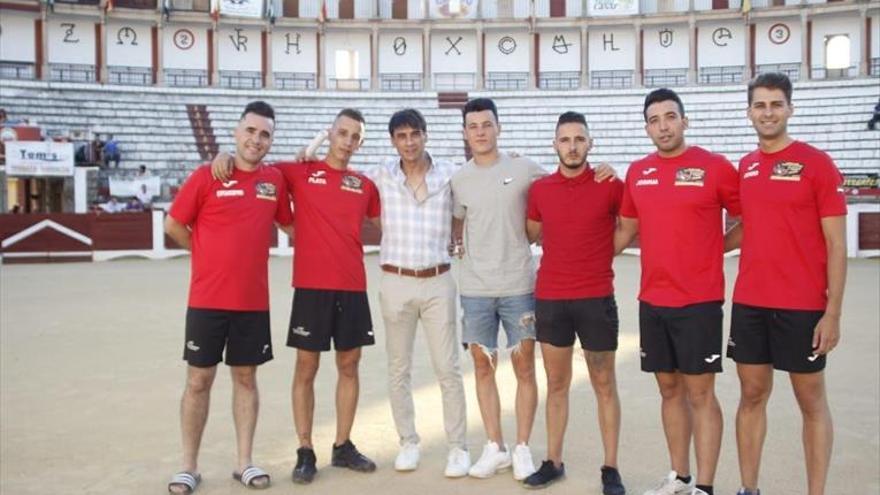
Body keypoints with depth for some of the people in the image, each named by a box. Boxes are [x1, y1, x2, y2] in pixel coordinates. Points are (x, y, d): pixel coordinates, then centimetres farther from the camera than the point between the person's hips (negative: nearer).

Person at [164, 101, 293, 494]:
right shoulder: (207, 176, -7)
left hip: (254, 301, 3)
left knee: (246, 378, 11)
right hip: (207, 299, -3)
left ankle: (244, 462, 21)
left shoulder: (274, 180, 4)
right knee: (199, 380, 5)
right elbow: (173, 225, 0)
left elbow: (289, 223, 19)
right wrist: (211, 256, 5)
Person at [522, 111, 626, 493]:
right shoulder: (539, 189, 4)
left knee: (604, 385, 6)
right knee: (556, 384, 12)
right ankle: (553, 462, 23)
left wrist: (599, 255, 2)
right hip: (549, 299, 3)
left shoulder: (610, 186, -4)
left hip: (596, 298, -2)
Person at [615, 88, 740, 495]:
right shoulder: (637, 172, 8)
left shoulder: (714, 167, -7)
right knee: (670, 389, 14)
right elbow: (626, 229, 18)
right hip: (651, 301, 5)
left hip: (699, 302, -5)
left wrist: (715, 247, -3)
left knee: (700, 392, 1)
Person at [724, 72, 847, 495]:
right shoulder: (745, 167, 8)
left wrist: (832, 313, -12)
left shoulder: (817, 163, -6)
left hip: (803, 306, -5)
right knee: (752, 395, 11)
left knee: (811, 401, 7)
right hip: (749, 303, 5)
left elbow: (836, 244, -8)